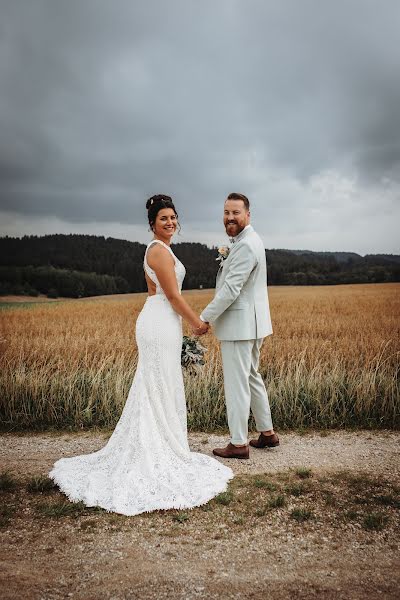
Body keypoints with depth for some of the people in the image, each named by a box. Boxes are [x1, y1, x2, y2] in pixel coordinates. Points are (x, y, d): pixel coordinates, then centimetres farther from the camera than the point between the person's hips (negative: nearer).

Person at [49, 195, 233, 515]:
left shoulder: (156, 249, 17)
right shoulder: (161, 251, -15)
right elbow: (174, 296, -17)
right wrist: (198, 322, -6)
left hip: (156, 320, 10)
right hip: (162, 323, -10)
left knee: (154, 390, 15)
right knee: (161, 389, -2)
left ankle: (152, 451, 25)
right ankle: (158, 456, 9)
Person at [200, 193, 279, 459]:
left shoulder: (246, 245, -19)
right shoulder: (247, 241, 16)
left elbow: (231, 289, -22)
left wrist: (205, 317, -15)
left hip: (239, 324, -11)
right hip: (251, 322, 11)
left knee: (236, 383, -2)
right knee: (251, 377, 20)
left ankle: (239, 444, 10)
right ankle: (268, 433, 31)